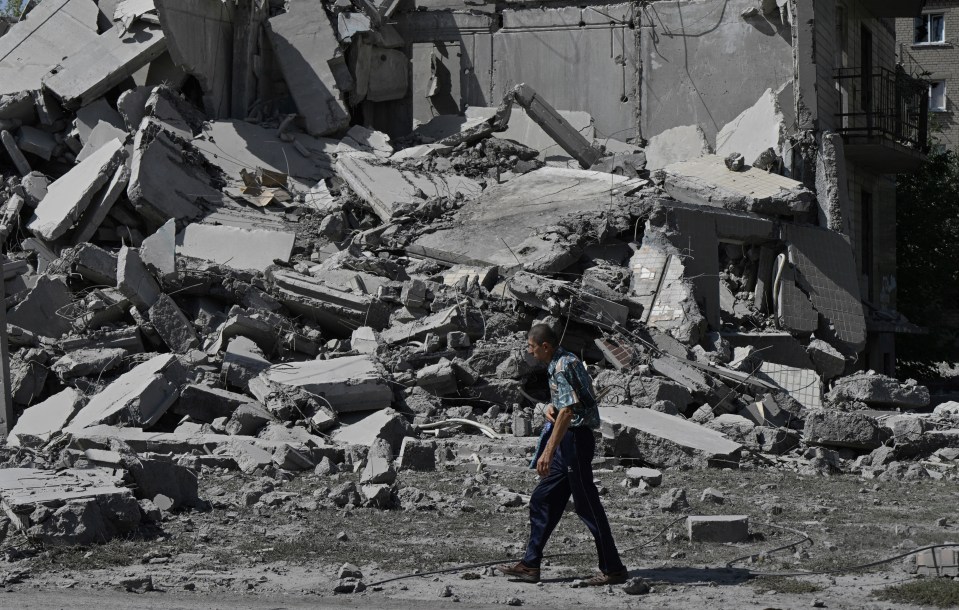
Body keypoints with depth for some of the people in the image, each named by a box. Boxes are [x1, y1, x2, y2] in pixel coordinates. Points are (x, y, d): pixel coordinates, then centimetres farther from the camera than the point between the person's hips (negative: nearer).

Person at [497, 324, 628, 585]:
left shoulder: (562, 367, -18)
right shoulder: (566, 361, 14)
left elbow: (567, 412, -25)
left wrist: (549, 452, -27)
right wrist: (551, 407, 5)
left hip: (575, 439, -11)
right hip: (570, 439, 11)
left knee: (588, 506, -5)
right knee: (542, 501, 11)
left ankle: (613, 569, 2)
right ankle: (530, 565, 15)